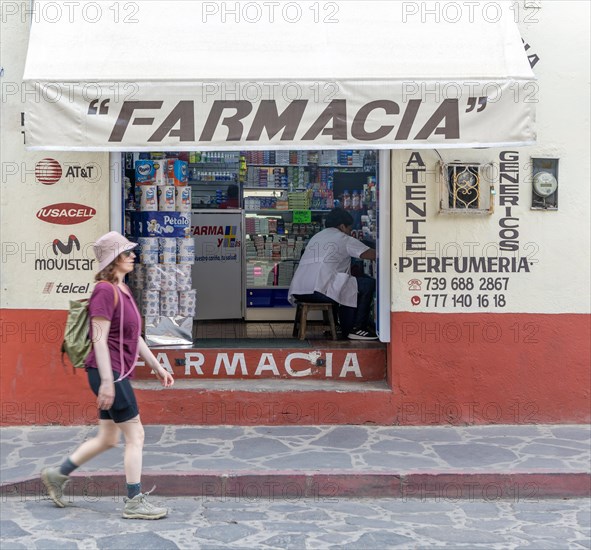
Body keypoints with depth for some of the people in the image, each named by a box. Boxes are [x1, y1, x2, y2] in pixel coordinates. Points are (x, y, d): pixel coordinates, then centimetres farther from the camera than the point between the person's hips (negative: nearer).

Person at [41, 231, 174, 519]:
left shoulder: (122, 290, 16)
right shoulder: (105, 290, -14)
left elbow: (134, 336, 22)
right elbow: (99, 338, -19)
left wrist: (157, 367, 21)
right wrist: (107, 381, -22)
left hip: (117, 373, 10)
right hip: (109, 371, -10)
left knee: (108, 438, 16)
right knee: (135, 436, -3)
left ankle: (57, 475, 28)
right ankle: (134, 503, 5)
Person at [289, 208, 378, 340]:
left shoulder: (315, 238, 29)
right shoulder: (344, 239, 8)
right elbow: (372, 255, 3)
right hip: (321, 291, -8)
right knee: (368, 284, 7)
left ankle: (347, 329, 29)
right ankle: (358, 328, 9)